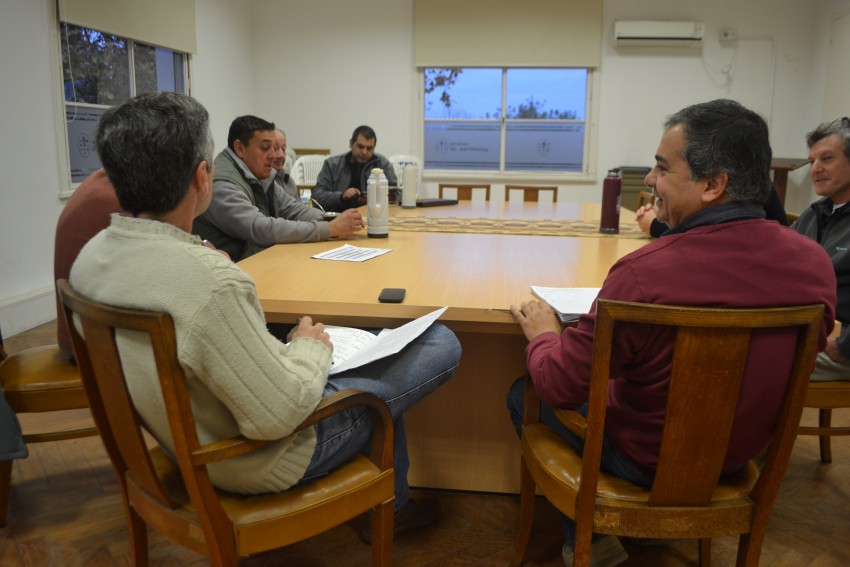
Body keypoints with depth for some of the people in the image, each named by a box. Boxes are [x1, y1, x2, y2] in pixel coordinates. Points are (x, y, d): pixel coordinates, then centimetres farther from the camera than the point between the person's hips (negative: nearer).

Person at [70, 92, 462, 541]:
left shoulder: (90, 256, -7)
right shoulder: (209, 282, -36)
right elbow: (278, 416, -29)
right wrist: (310, 348, -11)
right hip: (258, 463, -8)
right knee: (441, 345, 0)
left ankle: (391, 505, 37)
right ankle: (387, 504, 25)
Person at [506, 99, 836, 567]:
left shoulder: (643, 273, -34)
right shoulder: (815, 262, -15)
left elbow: (559, 387, -23)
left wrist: (542, 333, -2)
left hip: (647, 461, -6)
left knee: (524, 394, 15)